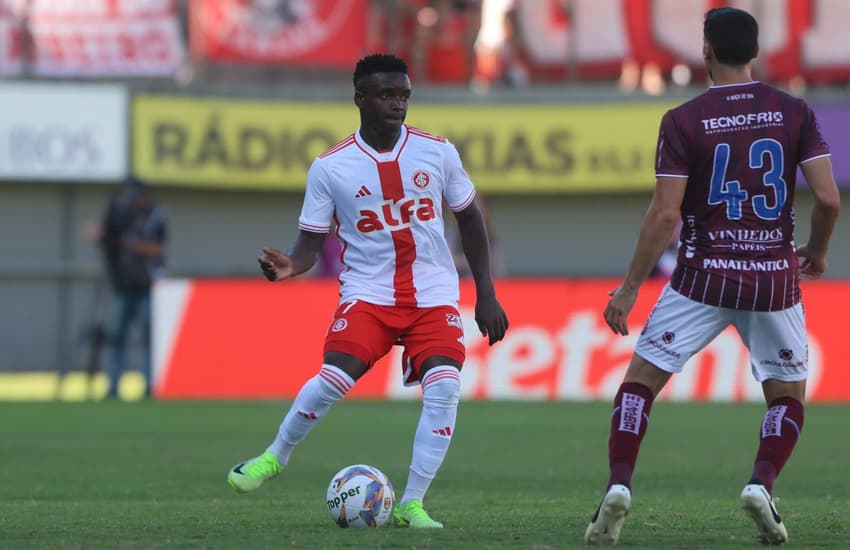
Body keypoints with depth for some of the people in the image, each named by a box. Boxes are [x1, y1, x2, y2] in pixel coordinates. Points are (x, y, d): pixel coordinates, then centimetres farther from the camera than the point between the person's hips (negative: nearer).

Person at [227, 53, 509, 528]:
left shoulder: (437, 152, 0)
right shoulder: (330, 167, -4)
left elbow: (470, 218, 12)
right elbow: (311, 241, 0)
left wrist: (487, 295, 10)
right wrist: (289, 267, -24)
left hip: (433, 293, 1)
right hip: (368, 293, -1)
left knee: (444, 387, -20)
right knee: (334, 378, -21)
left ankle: (412, 504, -9)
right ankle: (276, 457, 7)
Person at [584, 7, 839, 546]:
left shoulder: (683, 121, -6)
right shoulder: (795, 112, -1)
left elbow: (665, 214, -10)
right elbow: (828, 198, -5)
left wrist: (630, 288, -2)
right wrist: (817, 252, 15)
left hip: (704, 277, -1)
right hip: (775, 278, 1)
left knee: (640, 379, 10)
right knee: (789, 394, 18)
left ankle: (618, 487, -7)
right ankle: (762, 485, -6)